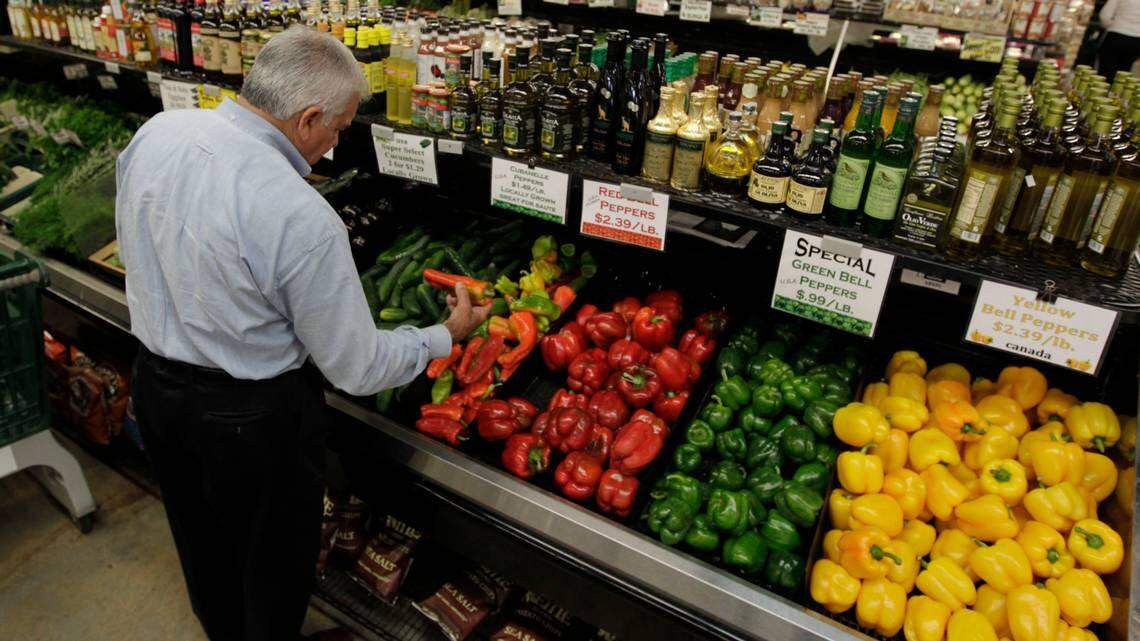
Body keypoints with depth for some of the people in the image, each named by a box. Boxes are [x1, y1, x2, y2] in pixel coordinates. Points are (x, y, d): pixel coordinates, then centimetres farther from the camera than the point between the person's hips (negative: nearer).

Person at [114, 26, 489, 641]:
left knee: (200, 537, 31)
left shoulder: (155, 131, -10)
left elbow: (134, 251, 7)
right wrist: (447, 335, -5)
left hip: (154, 382, 8)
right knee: (272, 559, 21)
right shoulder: (303, 219, -31)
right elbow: (358, 369, -21)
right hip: (250, 417, -7)